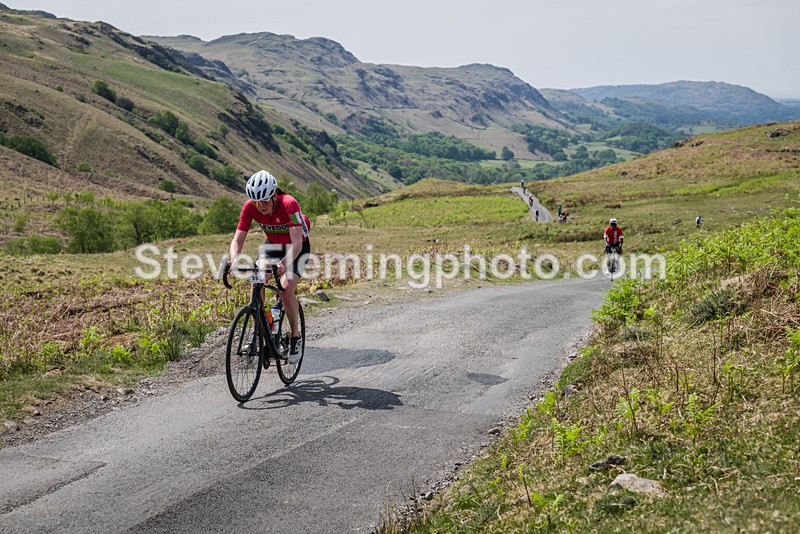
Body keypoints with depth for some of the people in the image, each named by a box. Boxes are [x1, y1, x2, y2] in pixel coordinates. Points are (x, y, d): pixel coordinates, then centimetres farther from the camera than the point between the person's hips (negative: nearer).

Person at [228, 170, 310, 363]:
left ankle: (295, 336, -2)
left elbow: (296, 243, -41)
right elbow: (237, 240, -21)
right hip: (273, 244, 4)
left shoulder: (289, 204, -35)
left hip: (297, 247, -4)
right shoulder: (250, 207, -23)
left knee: (286, 288, -22)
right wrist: (234, 260, -42)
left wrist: (284, 263, -58)